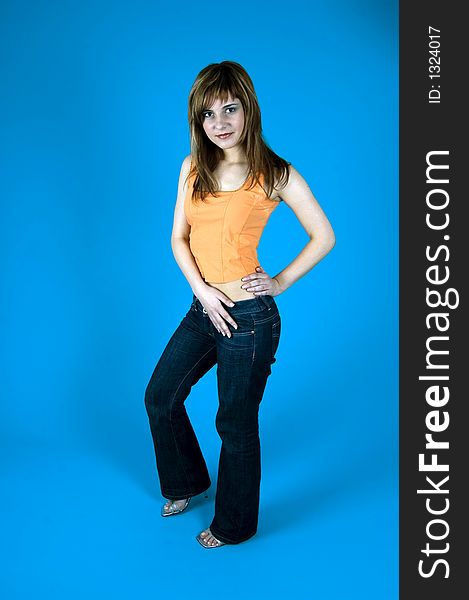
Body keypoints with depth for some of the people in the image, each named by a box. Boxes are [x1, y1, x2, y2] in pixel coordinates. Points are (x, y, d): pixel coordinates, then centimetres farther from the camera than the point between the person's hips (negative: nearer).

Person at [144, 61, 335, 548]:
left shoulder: (276, 175, -10)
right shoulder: (193, 167, 4)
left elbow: (324, 238, -4)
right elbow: (178, 238, 4)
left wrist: (281, 282, -8)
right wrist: (201, 289, -10)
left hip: (249, 317, -6)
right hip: (203, 309, 6)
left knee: (236, 424, 9)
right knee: (160, 397, 19)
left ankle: (234, 525, 34)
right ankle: (188, 482, 47)